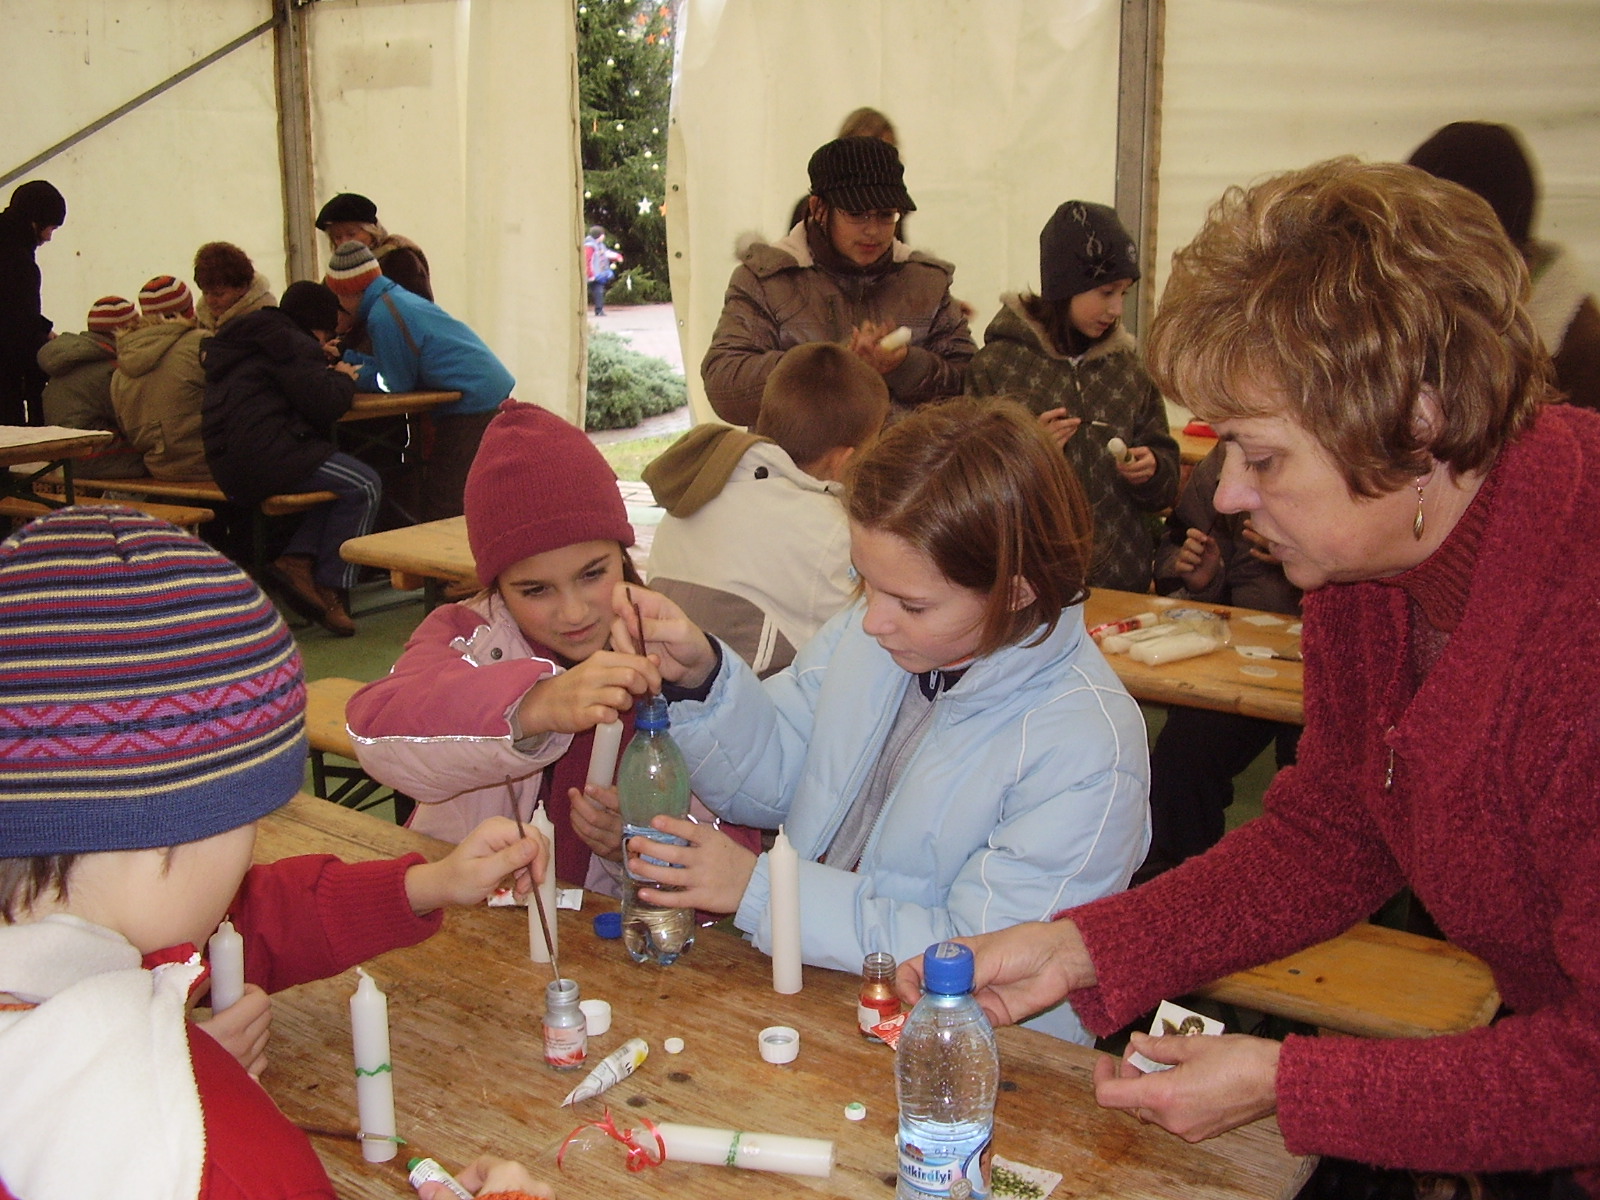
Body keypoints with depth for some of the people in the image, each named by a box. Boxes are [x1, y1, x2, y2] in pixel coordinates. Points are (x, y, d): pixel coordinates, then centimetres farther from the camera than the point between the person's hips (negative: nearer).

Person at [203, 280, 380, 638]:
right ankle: (330, 588, -7)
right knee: (364, 487, -7)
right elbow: (326, 405, -15)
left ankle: (297, 557, 5)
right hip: (265, 456, -10)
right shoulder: (293, 343, -6)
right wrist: (343, 379, 4)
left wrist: (323, 368, 26)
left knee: (342, 481, 20)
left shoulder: (255, 337, 25)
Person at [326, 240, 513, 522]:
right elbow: (395, 367, 18)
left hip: (472, 406, -10)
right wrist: (347, 359, 18)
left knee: (442, 503, -6)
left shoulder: (383, 315, -16)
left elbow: (397, 383, -9)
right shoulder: (397, 297, 15)